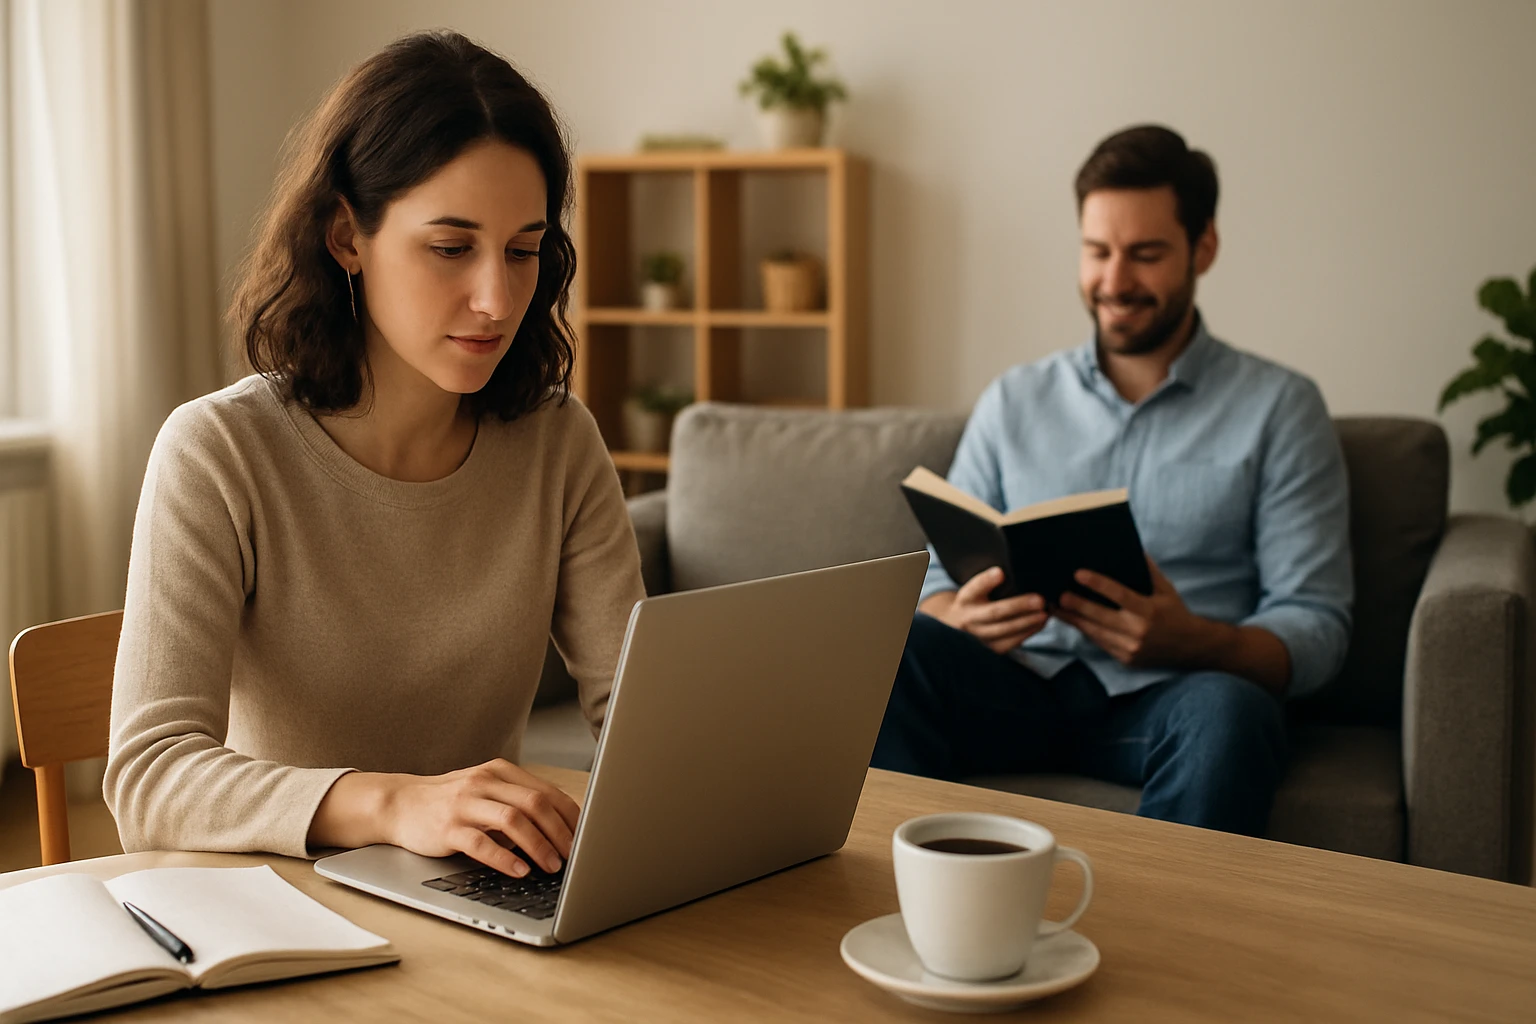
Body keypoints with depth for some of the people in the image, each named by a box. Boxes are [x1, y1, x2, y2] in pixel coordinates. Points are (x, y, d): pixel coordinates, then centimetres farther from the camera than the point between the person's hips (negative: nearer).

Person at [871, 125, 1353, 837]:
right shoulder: (1013, 401, 17)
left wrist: (1189, 641, -21)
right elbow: (939, 584, 14)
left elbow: (1316, 625, 1)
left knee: (1227, 711, -37)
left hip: (1165, 696, -2)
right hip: (1026, 681, 2)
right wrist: (962, 620, -13)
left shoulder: (1280, 408, 8)